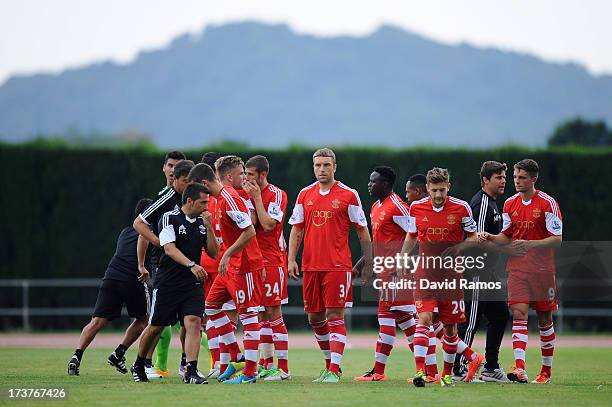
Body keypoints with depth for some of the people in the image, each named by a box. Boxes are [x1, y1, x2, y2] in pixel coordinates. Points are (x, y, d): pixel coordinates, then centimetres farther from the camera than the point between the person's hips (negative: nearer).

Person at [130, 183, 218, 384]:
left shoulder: (202, 222, 8)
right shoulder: (169, 218, -9)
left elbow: (213, 254, 7)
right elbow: (169, 248, -21)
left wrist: (209, 228, -6)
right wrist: (191, 265, -33)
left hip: (192, 284, 4)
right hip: (167, 282, -4)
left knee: (193, 322, -16)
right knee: (156, 327, 8)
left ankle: (191, 372, -19)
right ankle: (138, 366, 30)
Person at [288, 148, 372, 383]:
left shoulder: (348, 195, -2)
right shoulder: (305, 195, 10)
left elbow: (362, 231, 2)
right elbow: (296, 229, 13)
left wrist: (368, 263, 1)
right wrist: (291, 259, 3)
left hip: (338, 265, -5)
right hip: (311, 266, 5)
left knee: (335, 316, -9)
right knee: (315, 318, 10)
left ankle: (334, 370, -12)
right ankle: (329, 363, 27)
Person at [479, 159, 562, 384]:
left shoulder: (548, 203, -7)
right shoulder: (510, 203, 7)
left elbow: (556, 238, -10)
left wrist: (530, 244, -22)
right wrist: (491, 238, -5)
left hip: (542, 270, -3)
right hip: (517, 268, 3)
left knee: (545, 319, 7)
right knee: (519, 314, -12)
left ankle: (546, 370, 21)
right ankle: (520, 369, -22)